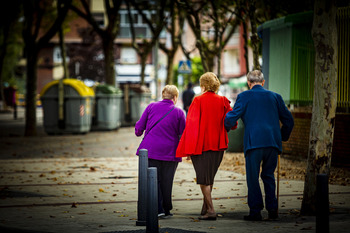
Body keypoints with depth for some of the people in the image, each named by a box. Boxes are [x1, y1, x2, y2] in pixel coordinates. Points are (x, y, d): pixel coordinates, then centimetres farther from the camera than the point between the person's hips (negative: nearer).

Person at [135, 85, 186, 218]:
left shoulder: (151, 107, 3)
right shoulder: (178, 113, -1)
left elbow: (139, 127, 7)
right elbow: (183, 134, 1)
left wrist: (138, 133, 29)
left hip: (150, 150, 0)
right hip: (169, 152, 0)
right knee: (166, 181, 9)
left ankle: (158, 209, -5)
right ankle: (166, 210, 16)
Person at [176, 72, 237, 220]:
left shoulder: (198, 101, -8)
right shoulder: (223, 101, 1)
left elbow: (191, 124, -12)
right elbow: (231, 123, 0)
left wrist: (189, 148, -10)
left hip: (201, 145, -4)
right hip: (218, 145, 4)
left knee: (203, 179, 0)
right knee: (209, 177, 17)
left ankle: (210, 210, -9)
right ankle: (206, 208, 21)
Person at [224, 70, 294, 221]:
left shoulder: (244, 96, 4)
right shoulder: (275, 97, 14)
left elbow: (231, 118, -1)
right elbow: (288, 120, 14)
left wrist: (226, 128, 21)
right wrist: (282, 137, 28)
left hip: (253, 142, -3)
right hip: (273, 142, 4)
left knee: (252, 177, 4)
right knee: (268, 175, 16)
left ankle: (255, 211, 3)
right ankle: (272, 209, 9)